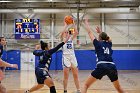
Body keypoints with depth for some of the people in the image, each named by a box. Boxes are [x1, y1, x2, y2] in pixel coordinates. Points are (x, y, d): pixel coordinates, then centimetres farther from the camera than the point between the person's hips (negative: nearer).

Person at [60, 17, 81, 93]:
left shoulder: (71, 38, 12)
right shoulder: (63, 39, 2)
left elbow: (76, 32, -3)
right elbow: (62, 32, -18)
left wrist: (73, 24, -7)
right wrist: (66, 25, -11)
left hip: (73, 57, 4)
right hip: (66, 57, -4)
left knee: (76, 75, 6)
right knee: (66, 76, -3)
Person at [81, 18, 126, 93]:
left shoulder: (98, 43, 13)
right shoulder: (109, 44, 22)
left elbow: (89, 33, 24)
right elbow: (106, 37, 47)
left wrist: (86, 23, 38)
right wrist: (100, 32, 56)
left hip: (101, 66, -4)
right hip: (112, 67, 5)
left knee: (86, 85, 4)